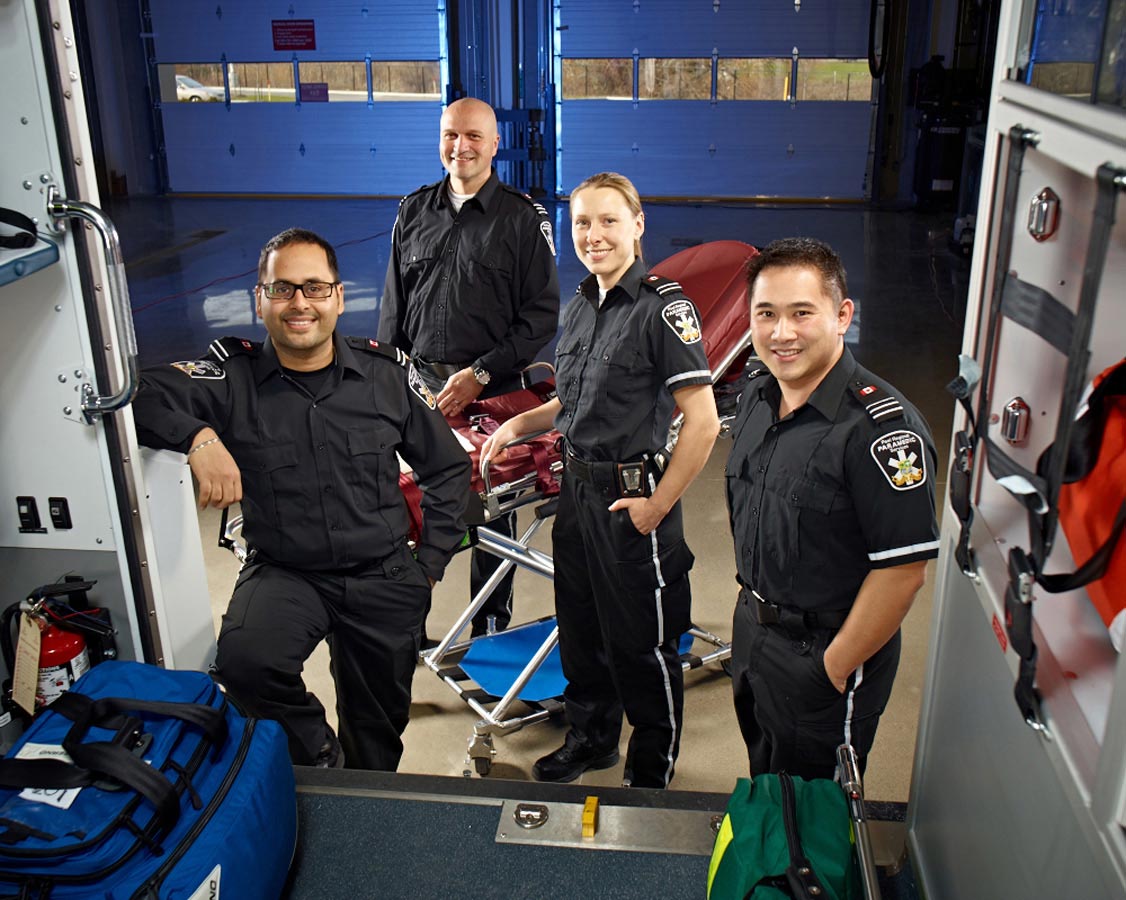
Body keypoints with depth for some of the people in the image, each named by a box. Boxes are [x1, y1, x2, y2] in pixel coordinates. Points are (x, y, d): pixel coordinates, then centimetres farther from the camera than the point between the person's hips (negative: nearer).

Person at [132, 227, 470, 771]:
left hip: (384, 577, 2)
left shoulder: (386, 372, -3)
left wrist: (429, 563, 1)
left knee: (378, 734, 14)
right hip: (283, 572, -1)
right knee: (242, 662, -32)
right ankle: (314, 748, 0)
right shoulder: (233, 378, -8)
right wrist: (199, 436, -36)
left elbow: (447, 467, 6)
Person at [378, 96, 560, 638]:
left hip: (491, 389, -3)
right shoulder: (414, 211, 11)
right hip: (420, 384, 3)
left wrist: (479, 374, -12)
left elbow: (541, 317, -6)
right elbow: (394, 306, 17)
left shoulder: (523, 218, -2)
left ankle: (491, 626, 22)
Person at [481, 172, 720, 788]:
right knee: (579, 627, 21)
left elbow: (703, 420, -20)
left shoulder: (662, 307, -16)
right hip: (577, 489, 8)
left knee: (642, 643, 7)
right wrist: (519, 424, 8)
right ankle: (591, 737, 43)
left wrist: (658, 506, -17)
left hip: (632, 498, -7)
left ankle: (652, 771, 28)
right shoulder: (580, 306, 9)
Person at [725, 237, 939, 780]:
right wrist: (753, 609, 14)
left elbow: (903, 567, -25)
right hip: (753, 628, 7)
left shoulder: (882, 426, -26)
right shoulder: (757, 396, -1)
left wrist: (836, 669, -17)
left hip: (823, 650, -7)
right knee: (761, 785, 28)